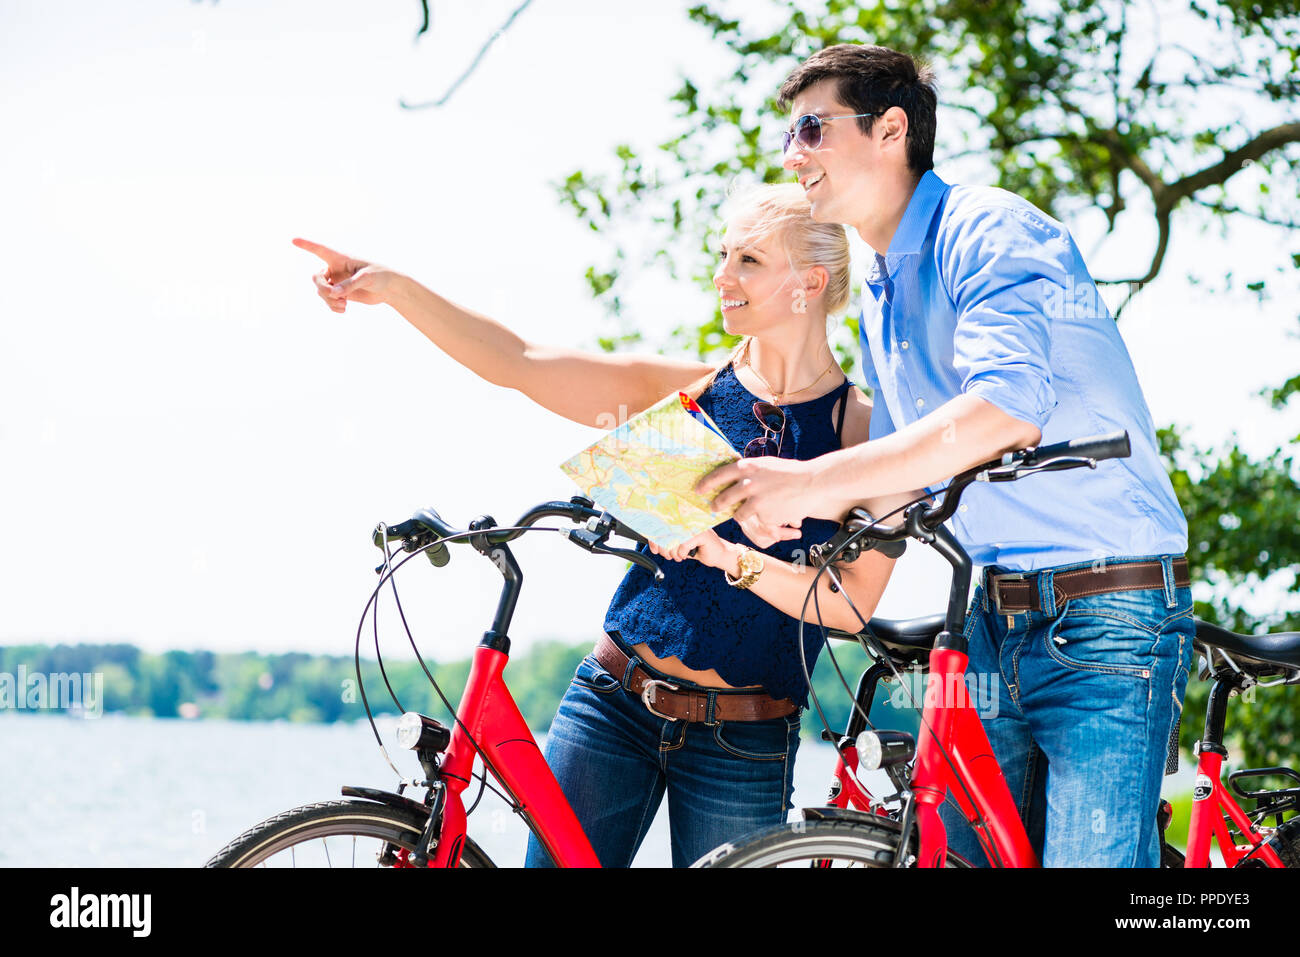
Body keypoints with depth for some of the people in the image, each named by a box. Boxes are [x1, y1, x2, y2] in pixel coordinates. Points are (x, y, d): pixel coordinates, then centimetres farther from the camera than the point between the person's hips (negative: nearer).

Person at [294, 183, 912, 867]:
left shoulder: (865, 430, -2)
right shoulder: (690, 390, 6)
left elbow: (853, 601, -13)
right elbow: (521, 363, 0)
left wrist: (725, 554, -26)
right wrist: (392, 288, -10)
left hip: (742, 743, -2)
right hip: (614, 703, 2)